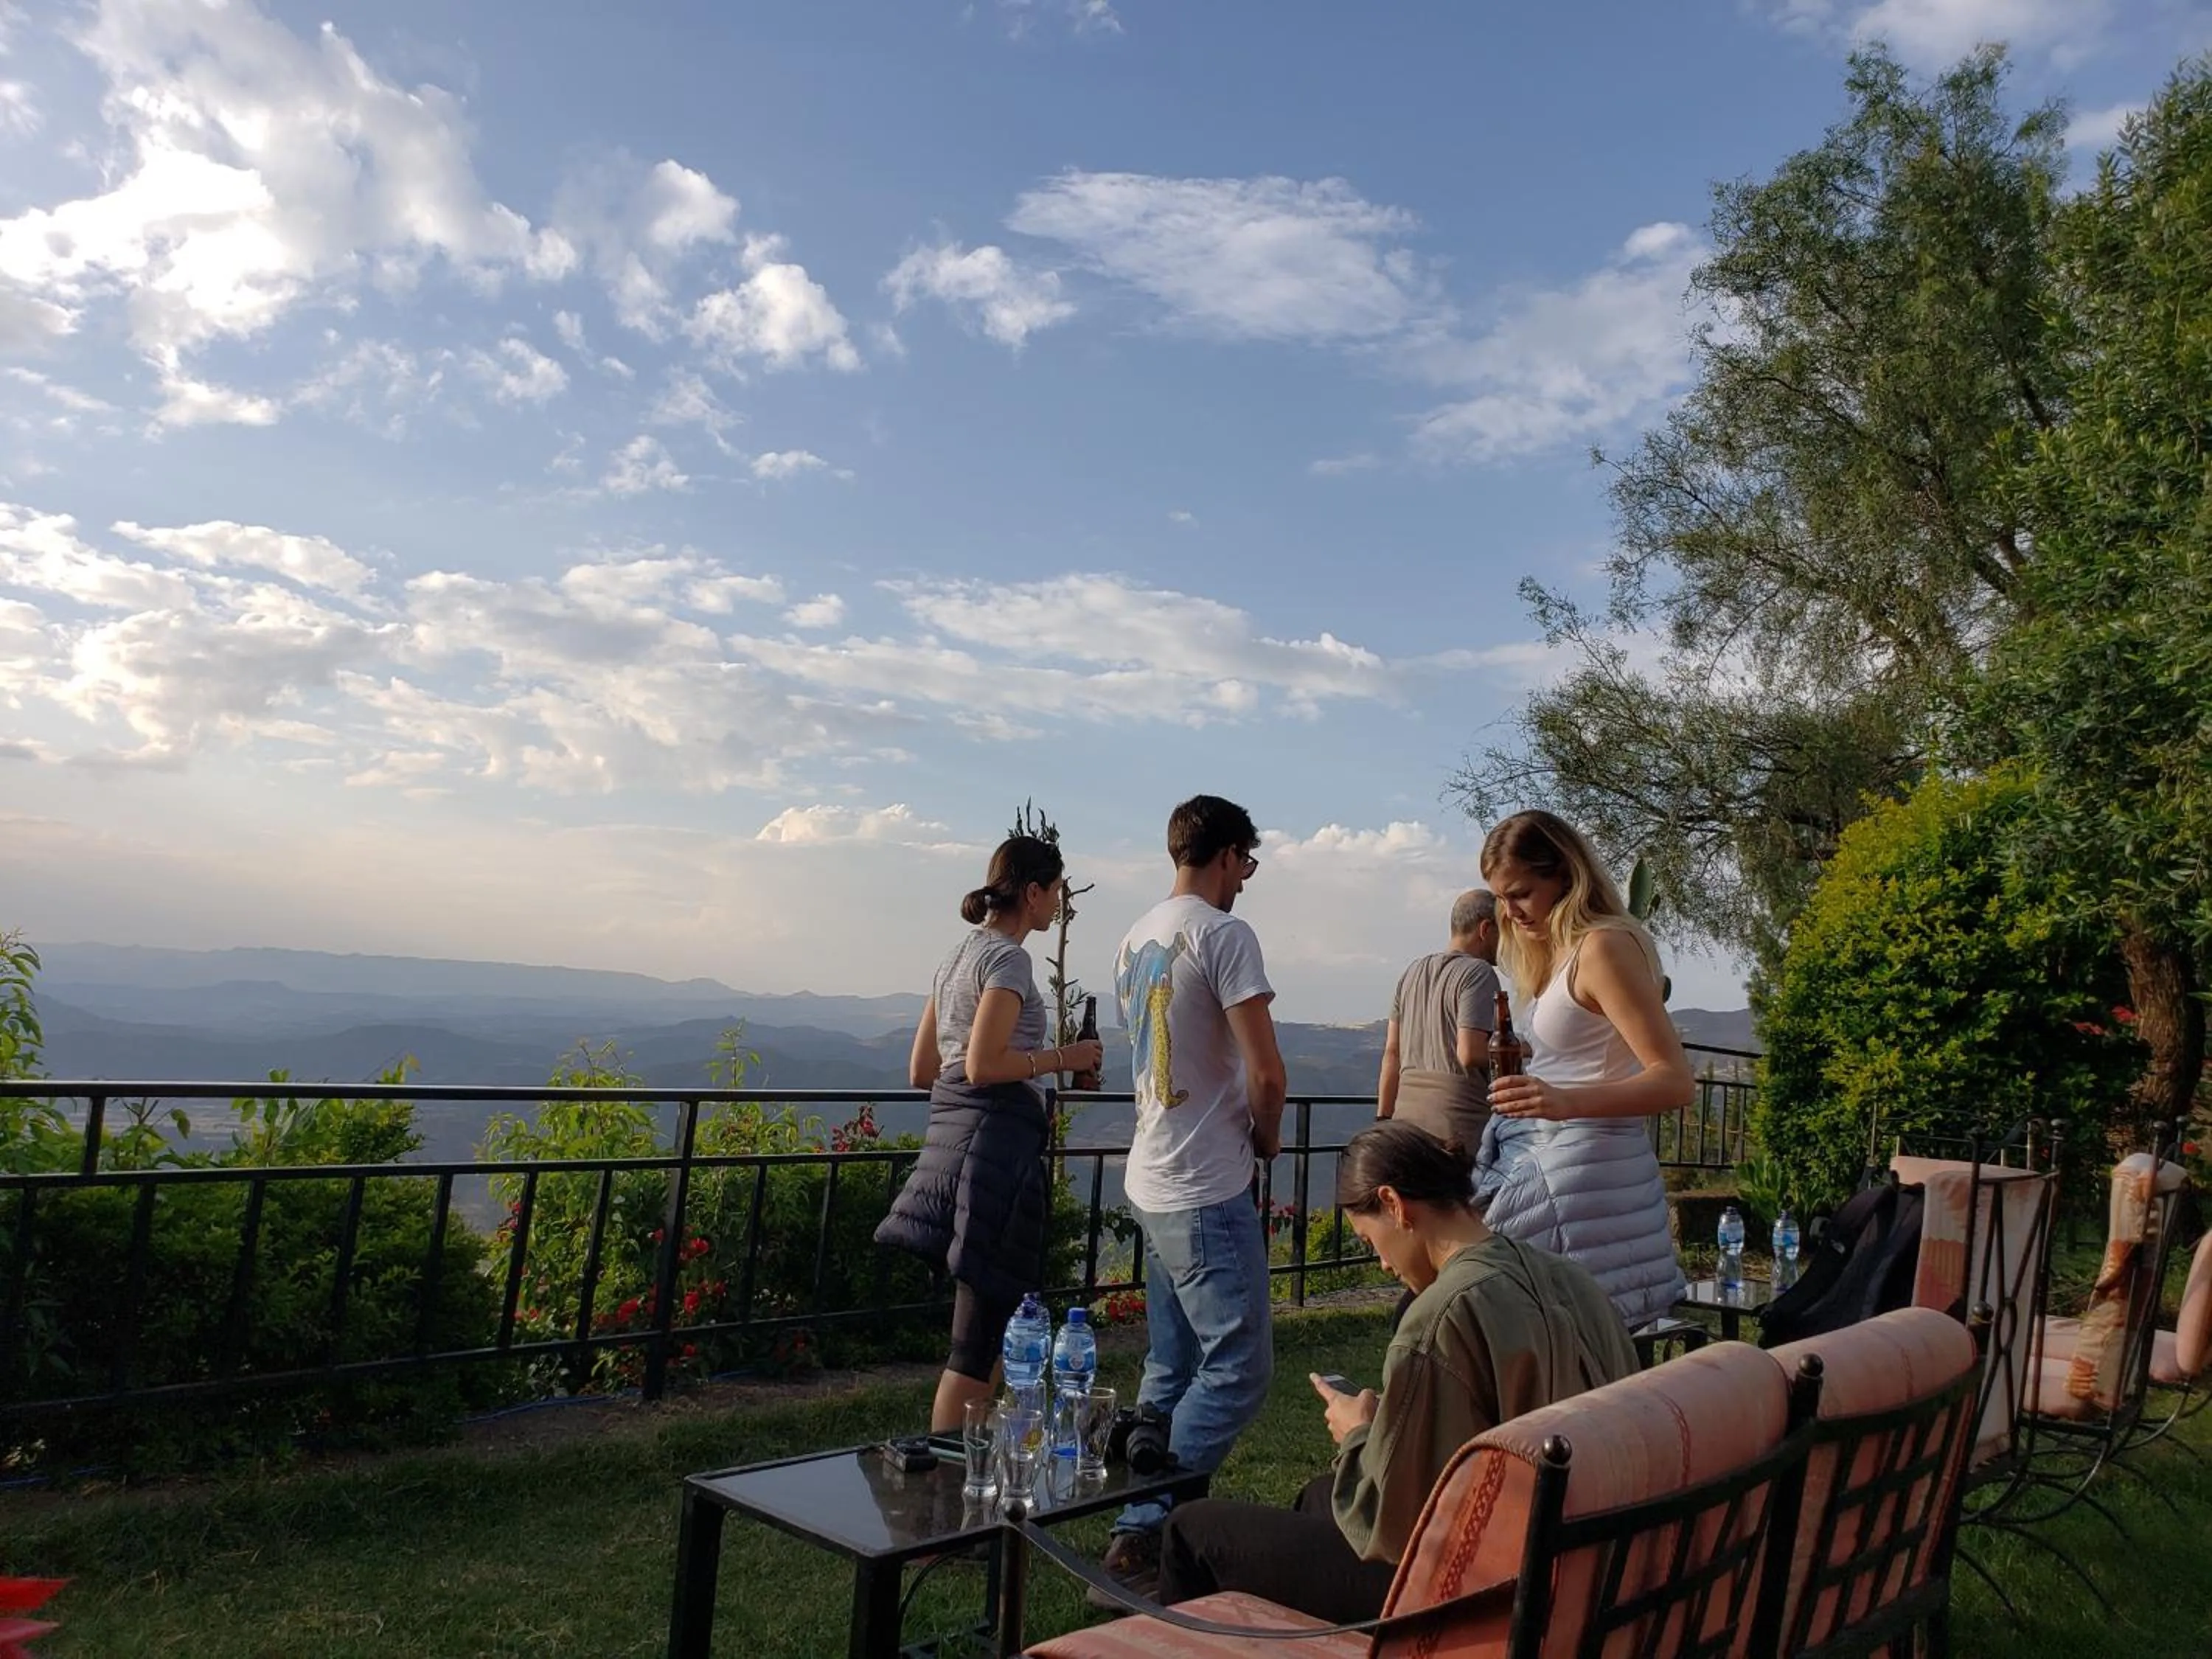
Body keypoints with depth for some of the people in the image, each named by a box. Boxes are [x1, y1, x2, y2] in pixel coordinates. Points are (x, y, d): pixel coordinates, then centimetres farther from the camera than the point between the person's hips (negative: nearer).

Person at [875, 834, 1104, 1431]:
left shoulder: (961, 953, 18)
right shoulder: (1009, 959, -9)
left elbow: (921, 1070, 19)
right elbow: (982, 1066, -19)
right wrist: (1062, 1058, -8)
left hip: (951, 1137, 10)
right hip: (997, 1142, -10)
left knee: (989, 1321, 16)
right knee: (982, 1334, -3)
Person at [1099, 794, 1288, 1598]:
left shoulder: (1136, 938, 12)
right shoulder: (1224, 935, -14)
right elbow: (1265, 1072, -19)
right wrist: (1267, 1138, 1)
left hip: (1152, 1183, 9)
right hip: (1208, 1191, -9)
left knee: (1171, 1372, 16)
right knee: (1238, 1371, -3)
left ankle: (1144, 1531, 22)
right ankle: (1140, 1533, -2)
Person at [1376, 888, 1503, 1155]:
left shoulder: (1412, 973, 16)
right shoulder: (1478, 973, -6)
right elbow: (1470, 1054, -16)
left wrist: (1383, 1119, 17)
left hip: (1407, 1117, 7)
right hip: (1457, 1124, -7)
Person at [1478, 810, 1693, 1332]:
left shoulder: (1603, 945, -12)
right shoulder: (1559, 952, 17)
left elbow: (1675, 1081, -19)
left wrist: (1567, 1102, -31)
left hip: (1587, 1177, -9)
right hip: (1550, 1168, 9)